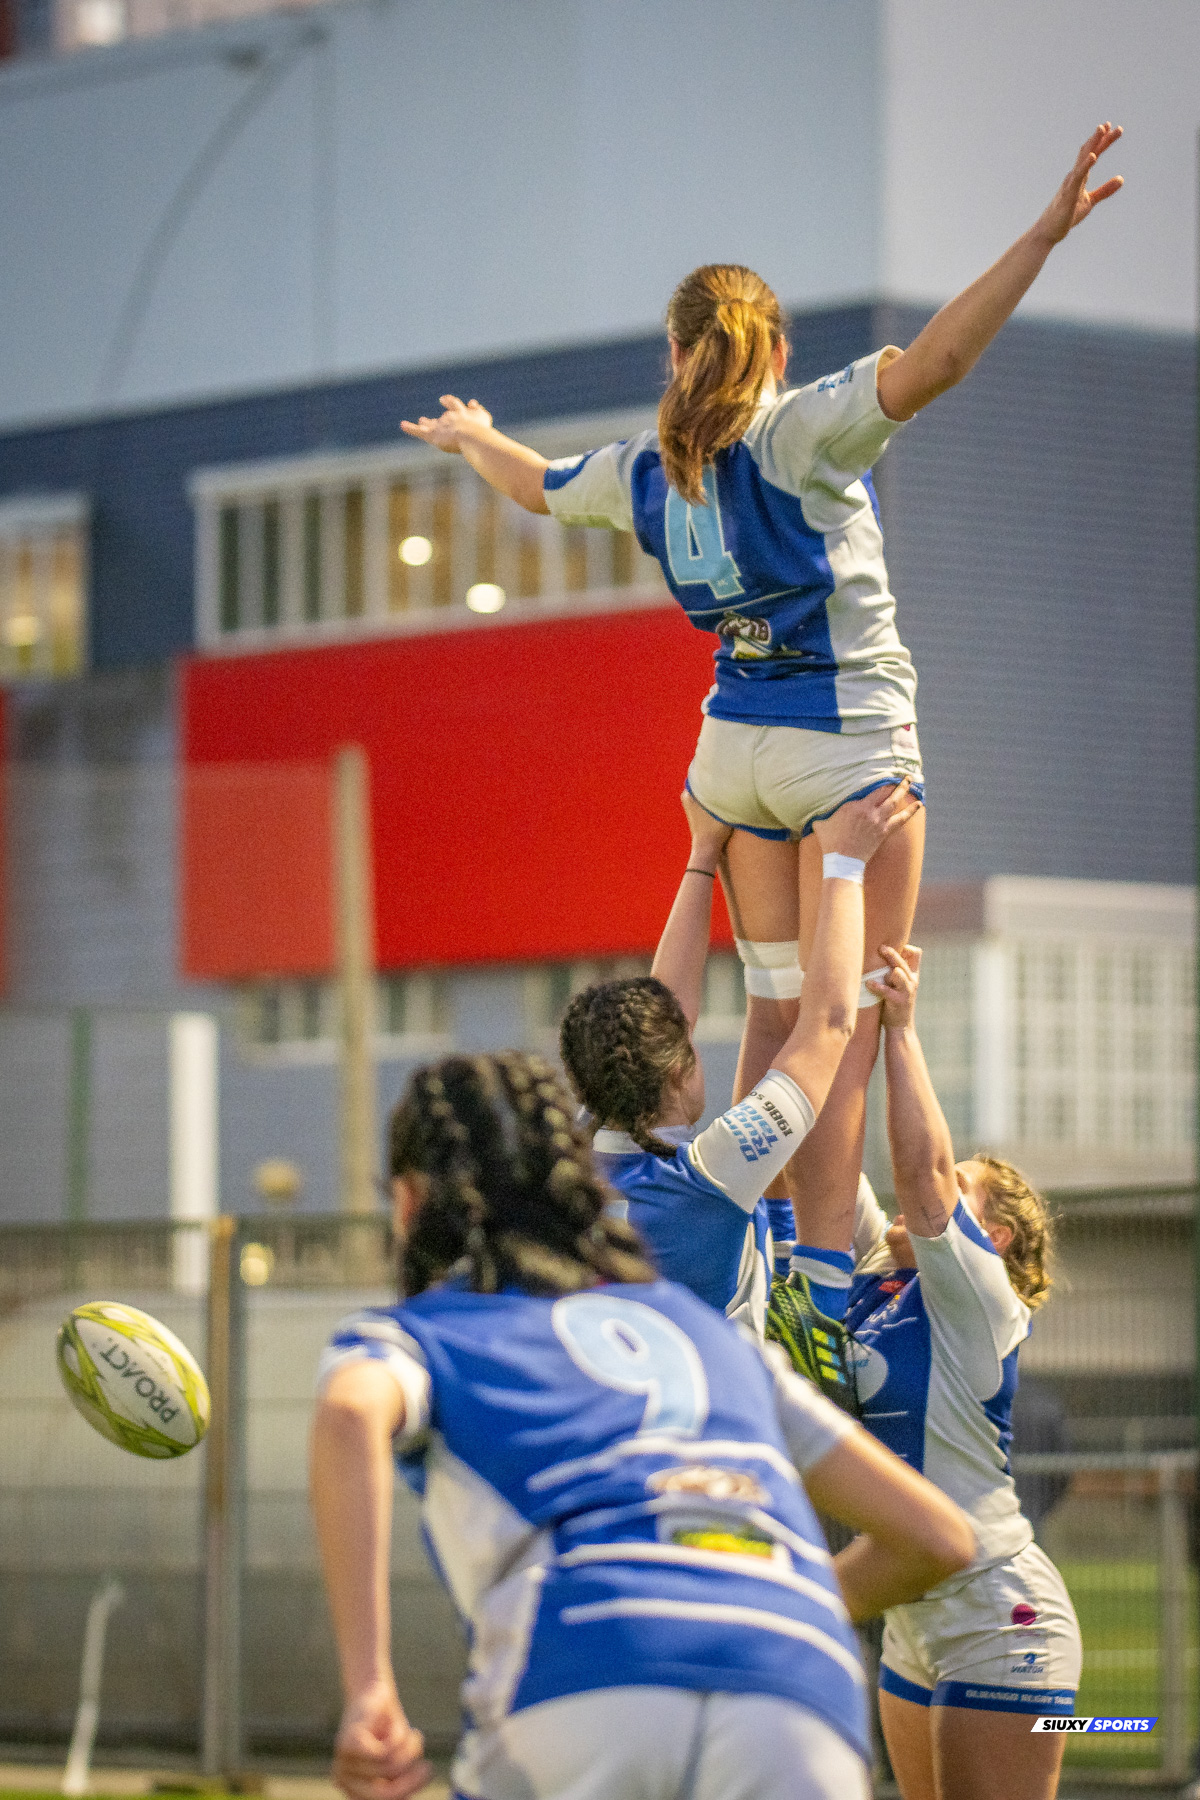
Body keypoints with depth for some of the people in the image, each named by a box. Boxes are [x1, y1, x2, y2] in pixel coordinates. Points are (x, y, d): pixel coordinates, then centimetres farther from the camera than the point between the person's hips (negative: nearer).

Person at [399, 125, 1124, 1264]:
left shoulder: (641, 471, 6)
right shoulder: (800, 431, -11)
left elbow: (538, 485, 27)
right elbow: (931, 364, -27)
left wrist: (469, 439, 50)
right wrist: (1044, 234, -30)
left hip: (735, 744, 6)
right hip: (848, 740, -6)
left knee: (777, 1009, 13)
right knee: (848, 1023, -7)